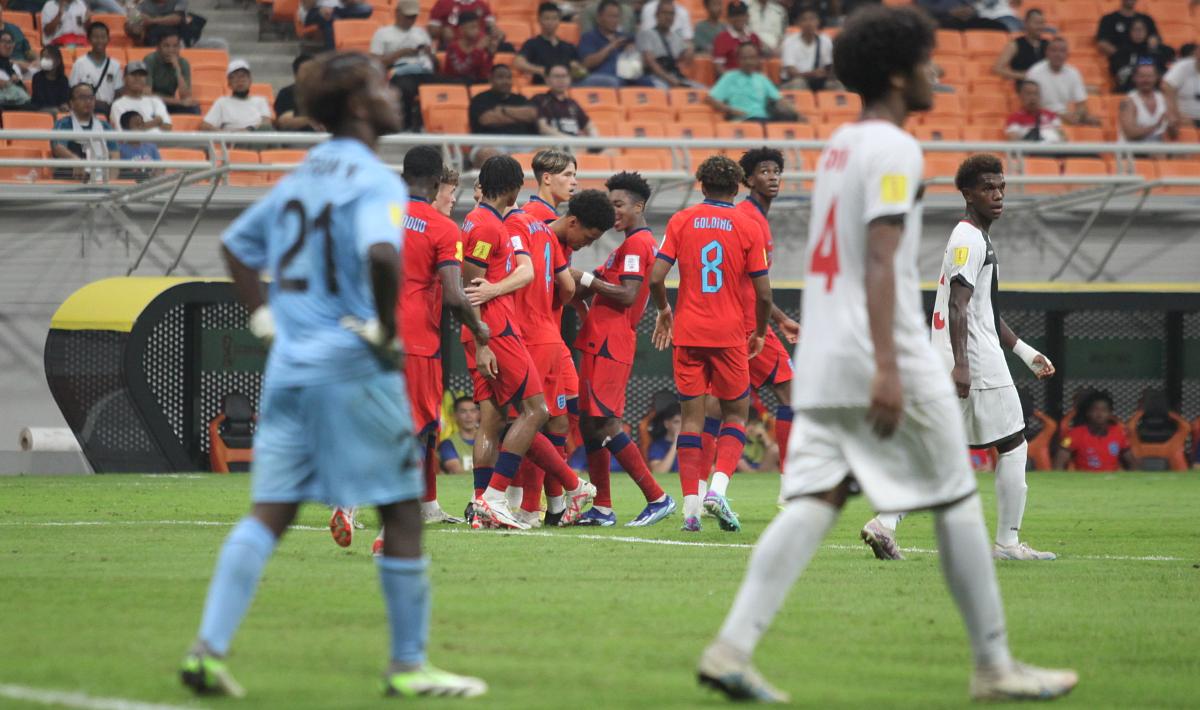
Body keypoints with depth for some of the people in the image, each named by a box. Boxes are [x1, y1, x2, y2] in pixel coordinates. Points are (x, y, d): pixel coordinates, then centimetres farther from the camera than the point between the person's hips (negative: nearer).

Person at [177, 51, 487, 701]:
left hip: (289, 367, 7)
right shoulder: (375, 180, -11)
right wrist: (387, 330, -17)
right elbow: (380, 254, -30)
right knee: (401, 512, 3)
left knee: (269, 512, 6)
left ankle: (209, 648, -4)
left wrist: (264, 317, 18)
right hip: (353, 370, -7)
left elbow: (236, 245, 23)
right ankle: (408, 665, 7)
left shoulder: (301, 175, 14)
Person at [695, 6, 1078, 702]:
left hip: (822, 358, 8)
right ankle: (995, 666, 8)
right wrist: (888, 370, -27)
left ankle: (732, 647, -14)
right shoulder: (895, 151, -11)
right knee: (958, 502, 3)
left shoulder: (839, 145, 17)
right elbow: (880, 261, -21)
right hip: (886, 357, -8)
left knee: (814, 502, 0)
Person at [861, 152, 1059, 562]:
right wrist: (961, 365, -29)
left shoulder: (975, 239, 21)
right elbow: (958, 305, -22)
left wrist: (1026, 353, 29)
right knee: (1013, 447, 1)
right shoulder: (970, 240, -11)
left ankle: (885, 523, -4)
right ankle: (1007, 542, 4)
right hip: (978, 363, -10)